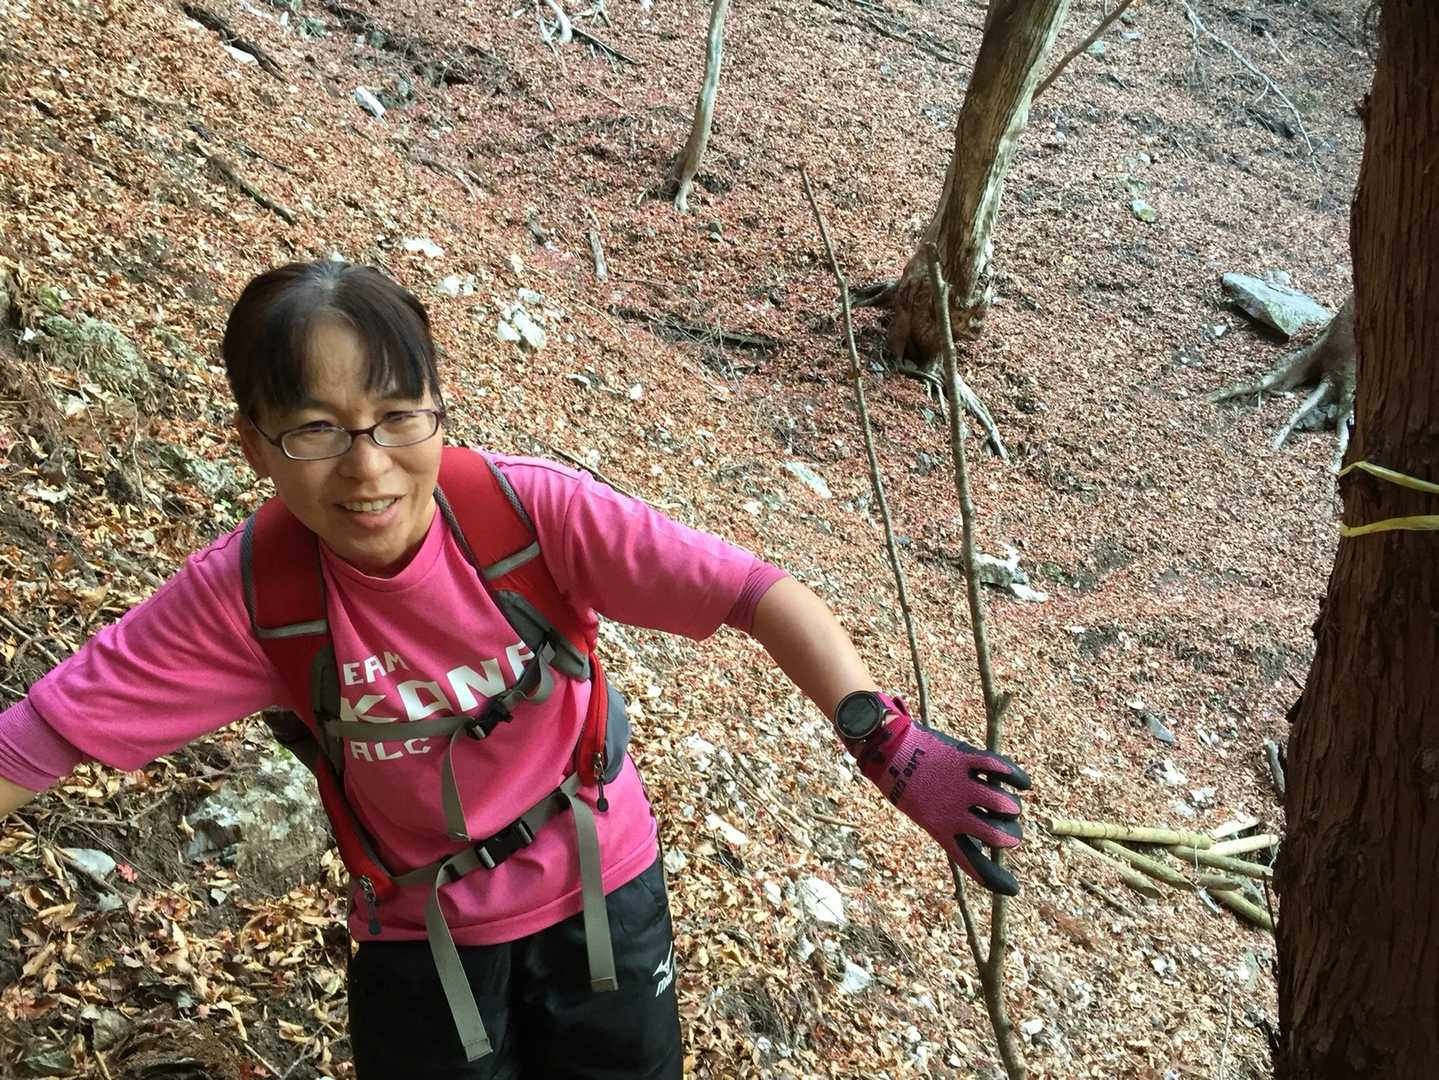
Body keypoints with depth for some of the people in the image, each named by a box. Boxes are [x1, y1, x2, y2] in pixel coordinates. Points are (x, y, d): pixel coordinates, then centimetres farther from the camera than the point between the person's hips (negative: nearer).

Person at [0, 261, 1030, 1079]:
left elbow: (752, 590, -34)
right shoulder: (246, 597, -23)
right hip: (422, 930, 0)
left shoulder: (537, 511, -27)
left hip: (600, 884, 0)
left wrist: (886, 739, -48)